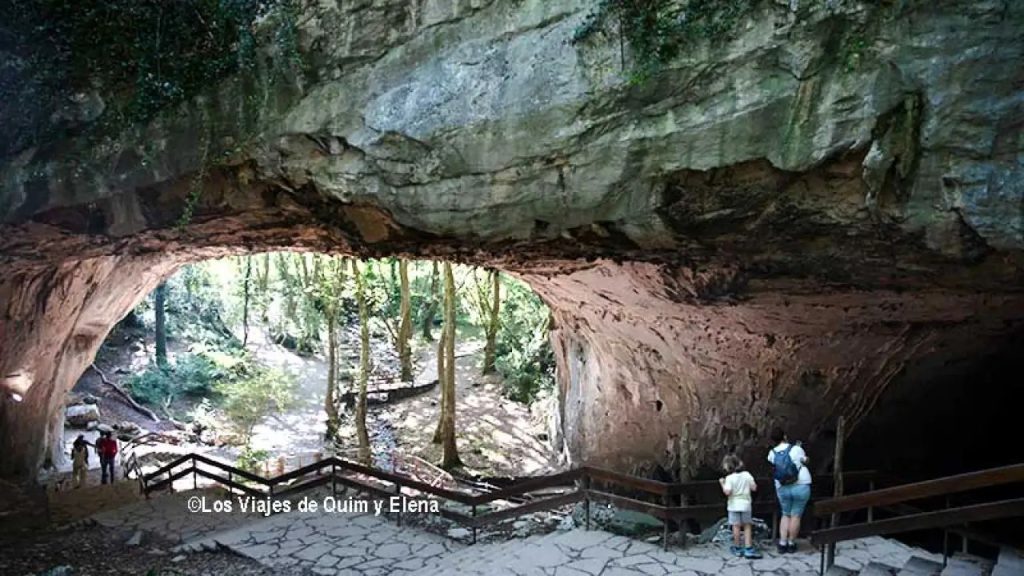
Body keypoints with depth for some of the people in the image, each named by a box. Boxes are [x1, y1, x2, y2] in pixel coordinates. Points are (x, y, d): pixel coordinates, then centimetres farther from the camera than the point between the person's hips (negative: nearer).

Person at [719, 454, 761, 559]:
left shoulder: (729, 478, -12)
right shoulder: (747, 475, -2)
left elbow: (727, 492, -19)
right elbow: (754, 488, 0)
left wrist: (722, 483, -4)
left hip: (734, 506, -3)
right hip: (746, 505, 3)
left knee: (736, 526, 5)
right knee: (747, 526, 8)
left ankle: (737, 548, 13)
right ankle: (748, 549, 5)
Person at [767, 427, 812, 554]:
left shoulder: (772, 453, 0)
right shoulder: (796, 449, -8)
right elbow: (805, 461, 6)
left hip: (782, 489, 3)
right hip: (801, 486, -3)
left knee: (785, 515, 17)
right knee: (795, 516, 9)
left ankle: (782, 544, 12)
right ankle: (791, 544, 15)